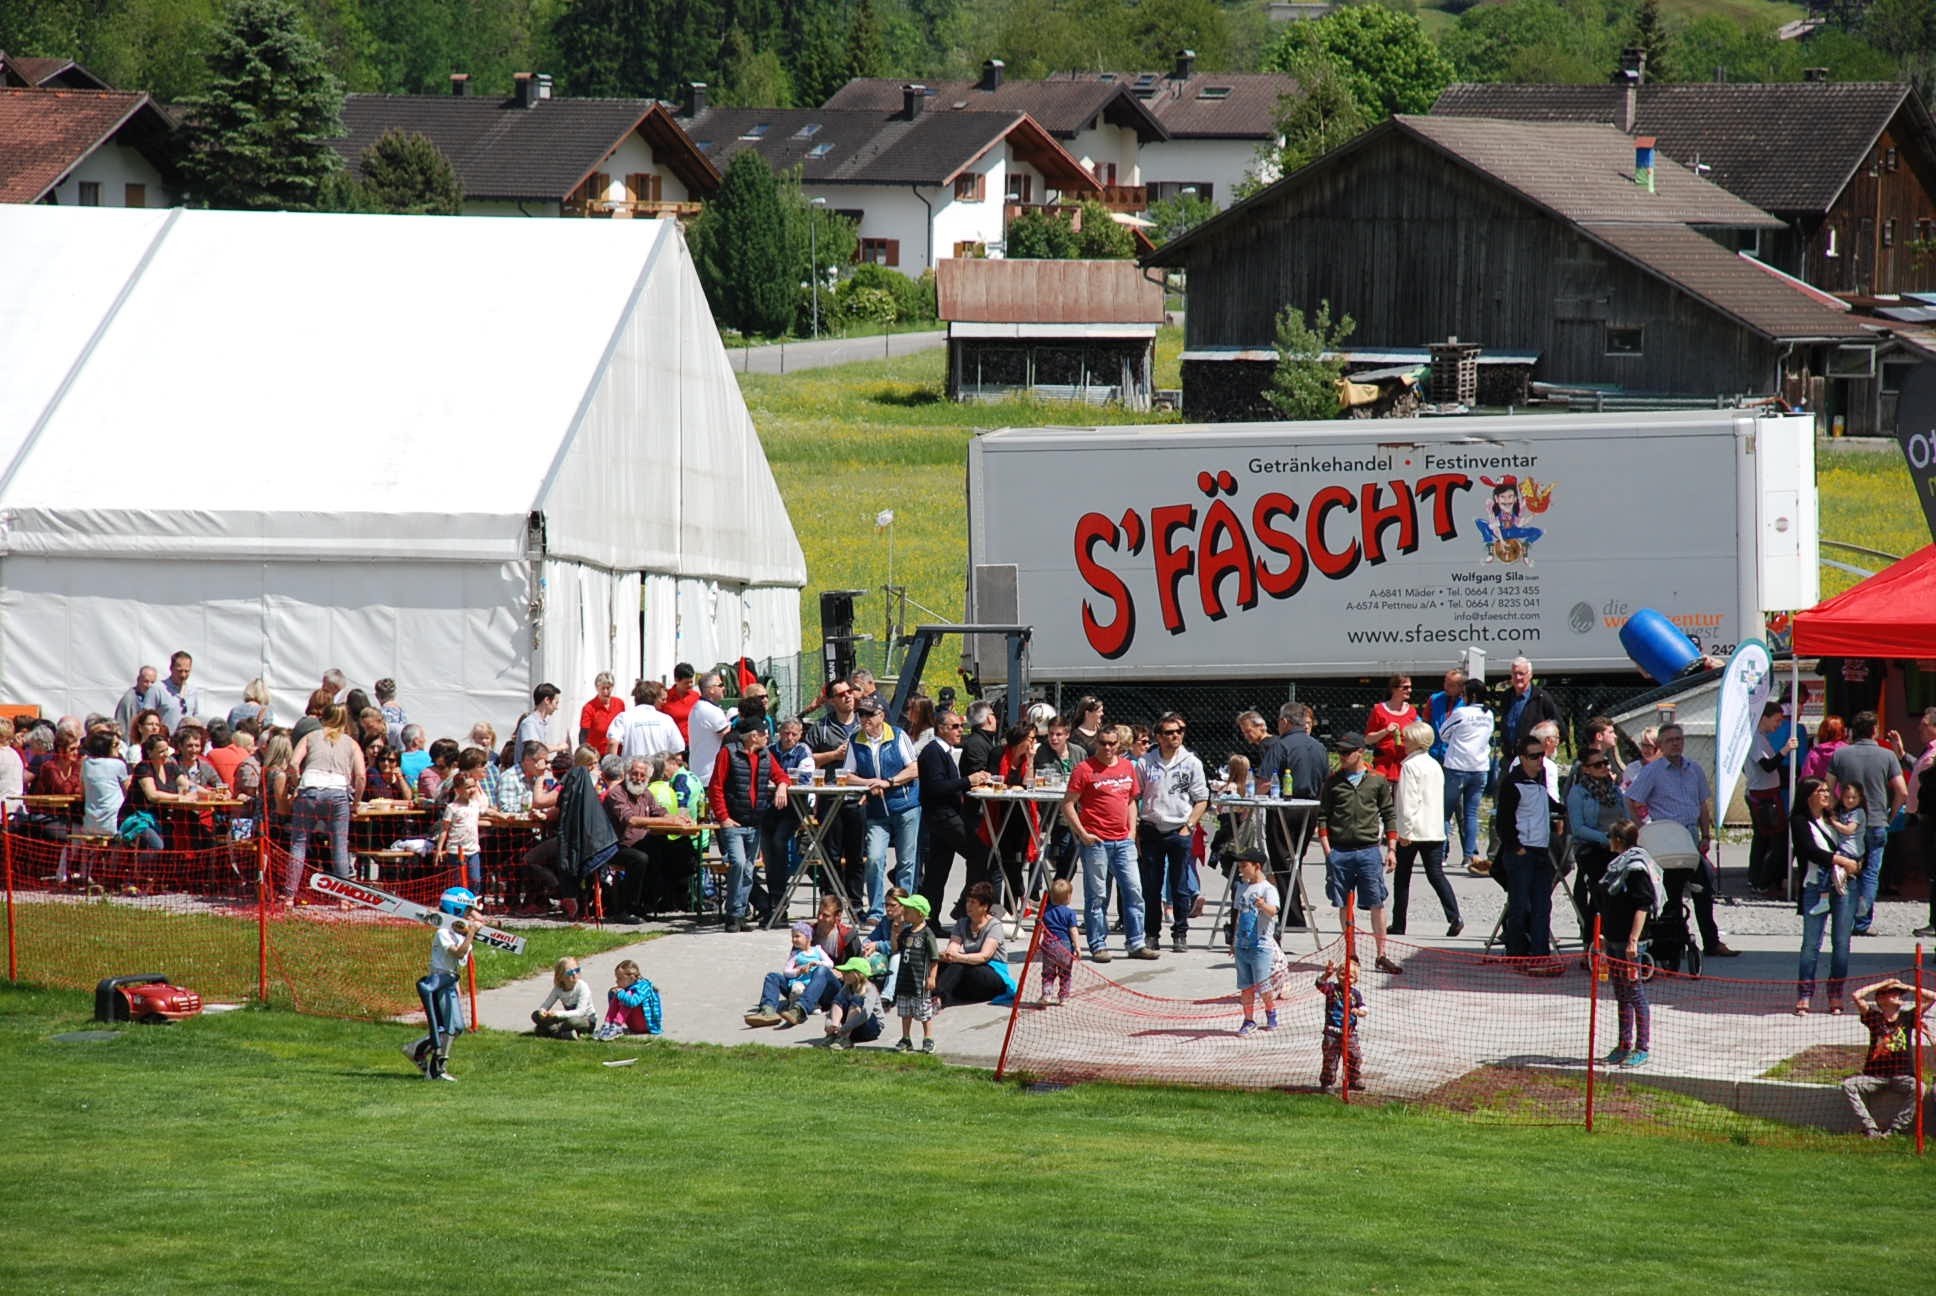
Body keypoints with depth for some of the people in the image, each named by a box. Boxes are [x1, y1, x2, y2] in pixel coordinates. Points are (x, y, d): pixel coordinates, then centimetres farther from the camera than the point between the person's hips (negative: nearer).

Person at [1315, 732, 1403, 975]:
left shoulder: (1377, 780, 5)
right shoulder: (1332, 781, 7)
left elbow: (1389, 815, 9)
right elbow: (1322, 816, 8)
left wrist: (1392, 849, 4)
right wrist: (1327, 849, -1)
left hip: (1369, 850, -1)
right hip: (1339, 851, 1)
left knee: (1376, 903, -3)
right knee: (1344, 905, 6)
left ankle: (1382, 955, 0)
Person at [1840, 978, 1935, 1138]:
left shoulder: (1908, 1017, 9)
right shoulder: (1874, 1017, 6)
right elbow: (1857, 996, -5)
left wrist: (1907, 987, 9)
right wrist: (1883, 984, 4)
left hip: (1902, 1077, 0)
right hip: (1875, 1077, 0)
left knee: (1917, 1088, -32)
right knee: (1848, 1085, -25)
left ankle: (1894, 1129, -25)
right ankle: (1870, 1128, -27)